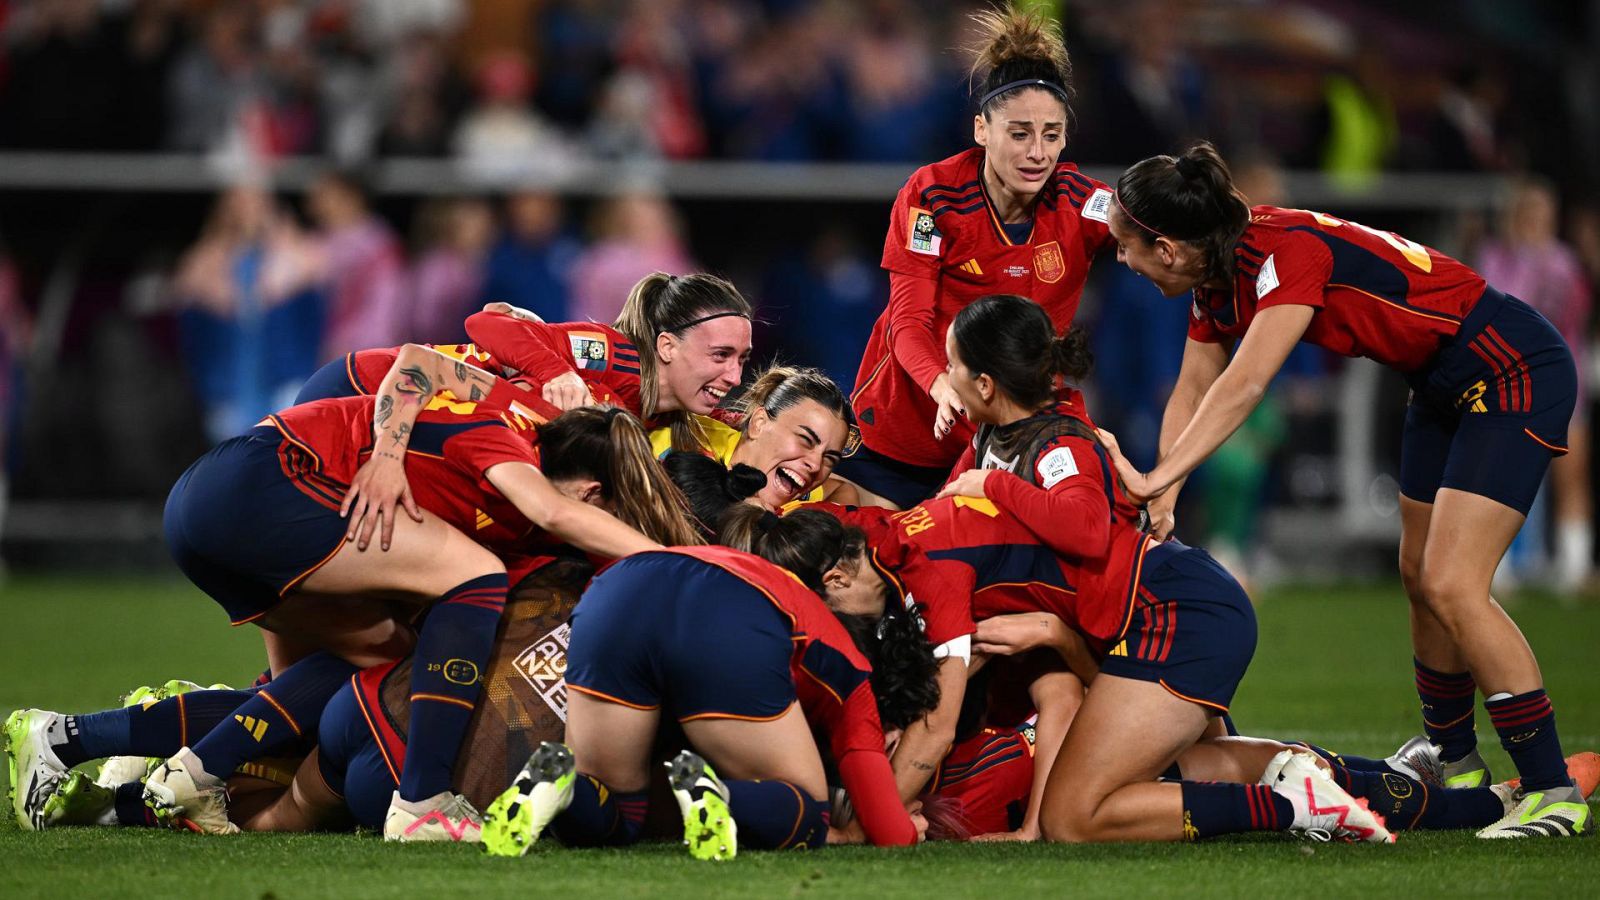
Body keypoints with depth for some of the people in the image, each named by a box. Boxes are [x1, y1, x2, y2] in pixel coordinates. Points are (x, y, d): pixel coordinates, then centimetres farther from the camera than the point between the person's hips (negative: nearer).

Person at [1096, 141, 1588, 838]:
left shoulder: (1287, 251, -29)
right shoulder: (1217, 276, 0)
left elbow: (1245, 385, -36)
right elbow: (1194, 390, 6)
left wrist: (1158, 478, -38)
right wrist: (1161, 499, -6)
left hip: (1515, 373, -10)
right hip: (1444, 387, 10)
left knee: (1451, 584, -17)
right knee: (1420, 578, 15)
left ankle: (1553, 793, -15)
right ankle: (1455, 764, 31)